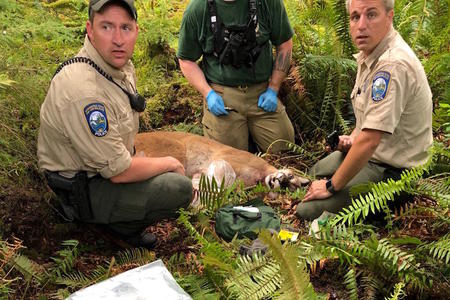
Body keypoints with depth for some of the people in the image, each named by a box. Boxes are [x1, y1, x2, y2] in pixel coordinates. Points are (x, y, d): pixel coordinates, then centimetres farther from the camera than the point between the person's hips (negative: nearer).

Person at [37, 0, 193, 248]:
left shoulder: (121, 65, -3)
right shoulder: (82, 90, -33)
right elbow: (119, 171, -27)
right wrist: (170, 163, -12)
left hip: (106, 164, 9)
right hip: (82, 190, -9)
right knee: (180, 188, -18)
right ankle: (123, 225, 2)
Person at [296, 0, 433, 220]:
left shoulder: (393, 65, -30)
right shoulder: (369, 53, 2)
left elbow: (369, 141, -32)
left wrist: (332, 186, -22)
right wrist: (353, 137, 3)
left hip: (390, 170, -10)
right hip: (372, 153, 10)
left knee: (307, 210, -15)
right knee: (315, 173, 25)